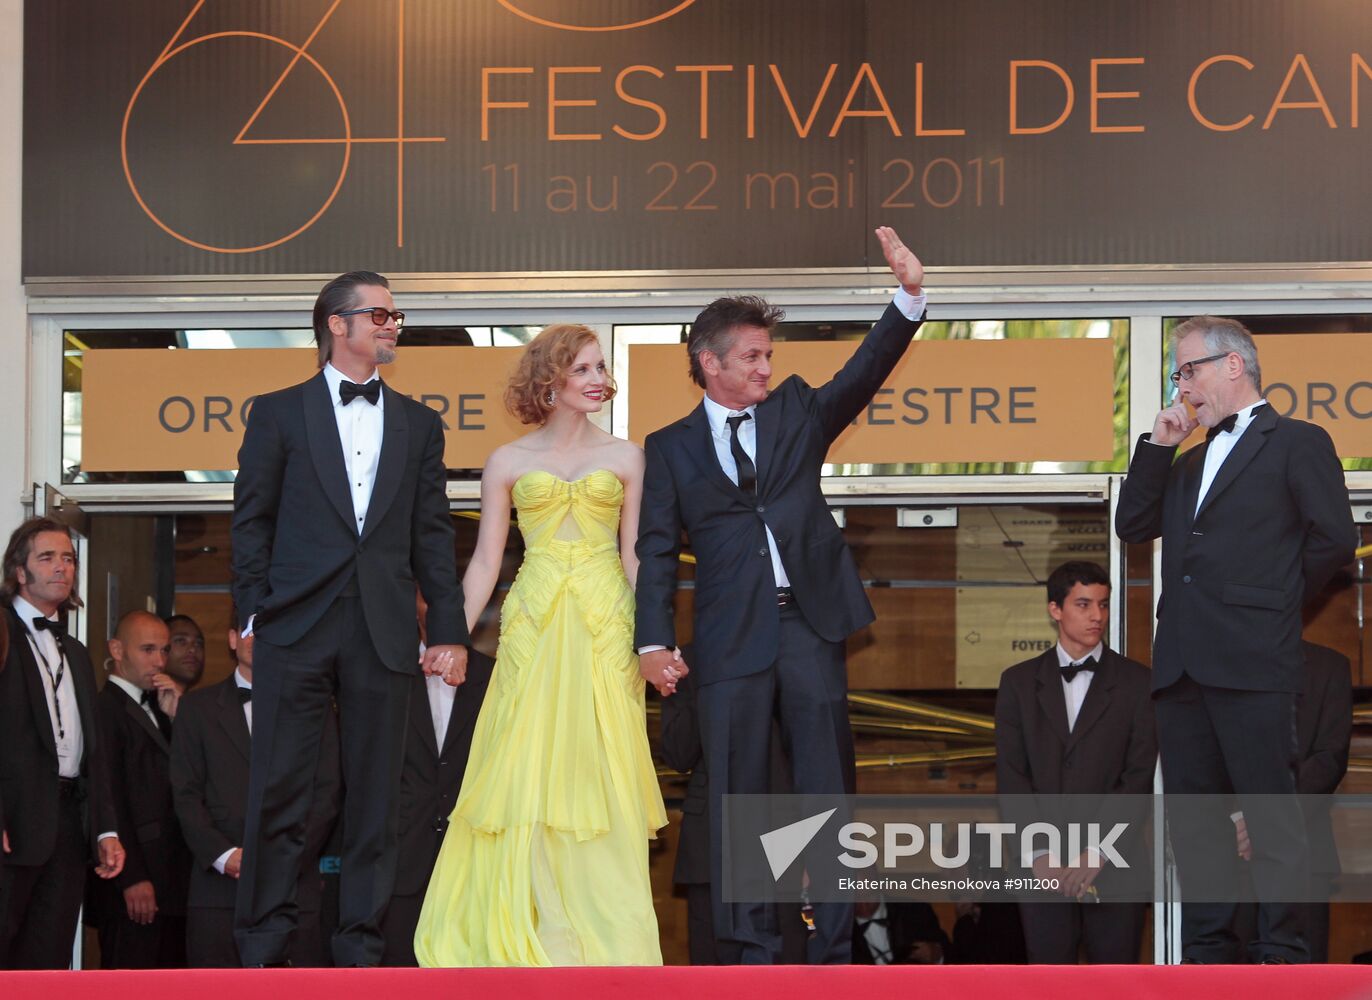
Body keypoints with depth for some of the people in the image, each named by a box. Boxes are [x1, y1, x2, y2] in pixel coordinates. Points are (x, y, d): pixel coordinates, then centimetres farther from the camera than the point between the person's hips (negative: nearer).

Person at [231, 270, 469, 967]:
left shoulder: (419, 424, 15)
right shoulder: (278, 412, 8)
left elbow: (432, 536, 12)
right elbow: (251, 519, 5)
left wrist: (449, 632, 5)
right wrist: (254, 613, -4)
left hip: (384, 637, 2)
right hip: (296, 630, -2)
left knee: (374, 797, 4)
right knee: (279, 794, -3)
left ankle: (360, 950, 9)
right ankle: (263, 951, 2)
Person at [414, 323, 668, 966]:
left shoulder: (624, 457, 9)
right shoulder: (508, 463, 7)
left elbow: (634, 554, 9)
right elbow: (484, 562, 7)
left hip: (605, 627, 0)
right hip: (534, 624, 0)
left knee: (601, 770, -1)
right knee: (530, 771, -3)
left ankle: (608, 929, 5)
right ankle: (543, 928, 3)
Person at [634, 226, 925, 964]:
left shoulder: (796, 412, 13)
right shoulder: (669, 449, 7)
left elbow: (865, 371, -1)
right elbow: (654, 551, 1)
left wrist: (909, 295, -16)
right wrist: (652, 641, -11)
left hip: (809, 626, 2)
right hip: (731, 640, -1)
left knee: (828, 792, 2)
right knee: (737, 799, 1)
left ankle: (833, 951, 7)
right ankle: (755, 951, 8)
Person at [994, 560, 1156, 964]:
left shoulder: (1137, 682, 6)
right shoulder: (1019, 682, 11)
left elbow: (1140, 774, -1)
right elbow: (1011, 775, 4)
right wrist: (1041, 850, -8)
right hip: (1043, 866, 1)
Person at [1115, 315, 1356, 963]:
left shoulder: (1298, 443, 2)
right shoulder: (1188, 462, 24)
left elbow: (1335, 538, -6)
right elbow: (1132, 526, 16)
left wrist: (1274, 600, 2)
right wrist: (1158, 446, 10)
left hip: (1252, 663, -7)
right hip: (1182, 662, 7)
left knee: (1271, 812, -6)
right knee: (1193, 814, 7)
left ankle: (1283, 957, -5)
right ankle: (1208, 953, 11)